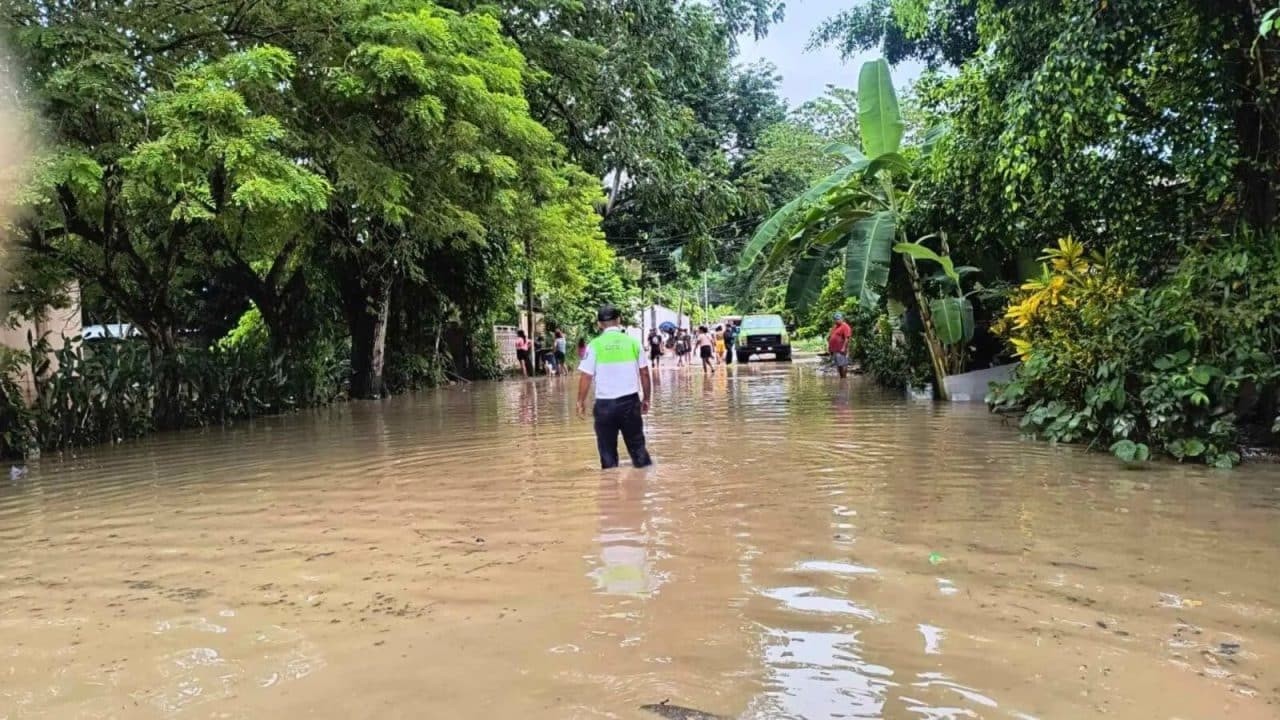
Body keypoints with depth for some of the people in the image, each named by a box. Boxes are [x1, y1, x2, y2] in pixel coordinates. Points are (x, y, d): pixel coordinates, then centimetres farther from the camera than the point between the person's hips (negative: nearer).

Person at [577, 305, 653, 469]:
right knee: (637, 445, 12)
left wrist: (581, 401, 8)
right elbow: (644, 373, 5)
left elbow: (586, 377, -5)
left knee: (607, 449, 10)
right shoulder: (633, 342, 2)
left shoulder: (594, 345, -5)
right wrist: (646, 399, 15)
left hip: (605, 404, -1)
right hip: (630, 401, 1)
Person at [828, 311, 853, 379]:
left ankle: (844, 377, -3)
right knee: (838, 365, 13)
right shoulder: (834, 326, 19)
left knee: (843, 365, -7)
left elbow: (847, 338, -18)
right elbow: (830, 337, 25)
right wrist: (829, 346, 18)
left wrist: (844, 348, -23)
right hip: (834, 350, 9)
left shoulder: (845, 327, -10)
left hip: (841, 350, -9)